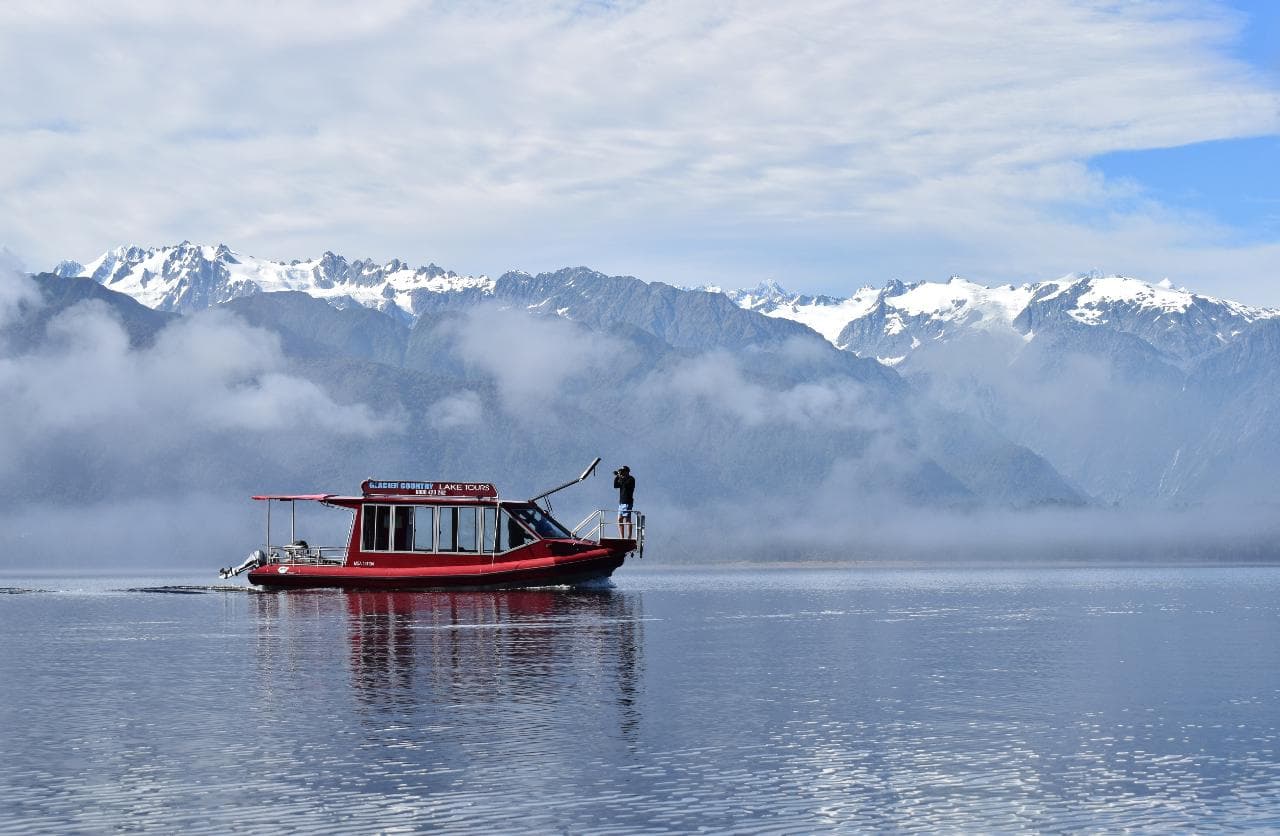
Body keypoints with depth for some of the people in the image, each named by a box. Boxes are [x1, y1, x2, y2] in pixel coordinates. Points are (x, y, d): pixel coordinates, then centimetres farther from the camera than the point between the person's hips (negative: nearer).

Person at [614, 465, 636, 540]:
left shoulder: (631, 479, -4)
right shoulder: (623, 479, 19)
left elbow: (625, 484, -20)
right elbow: (615, 486, 12)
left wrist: (620, 477, -15)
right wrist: (617, 477, 3)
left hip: (627, 502, -8)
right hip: (621, 502, 8)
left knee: (627, 519, -11)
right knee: (620, 519, 5)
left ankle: (629, 538, -14)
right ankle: (622, 537, 6)